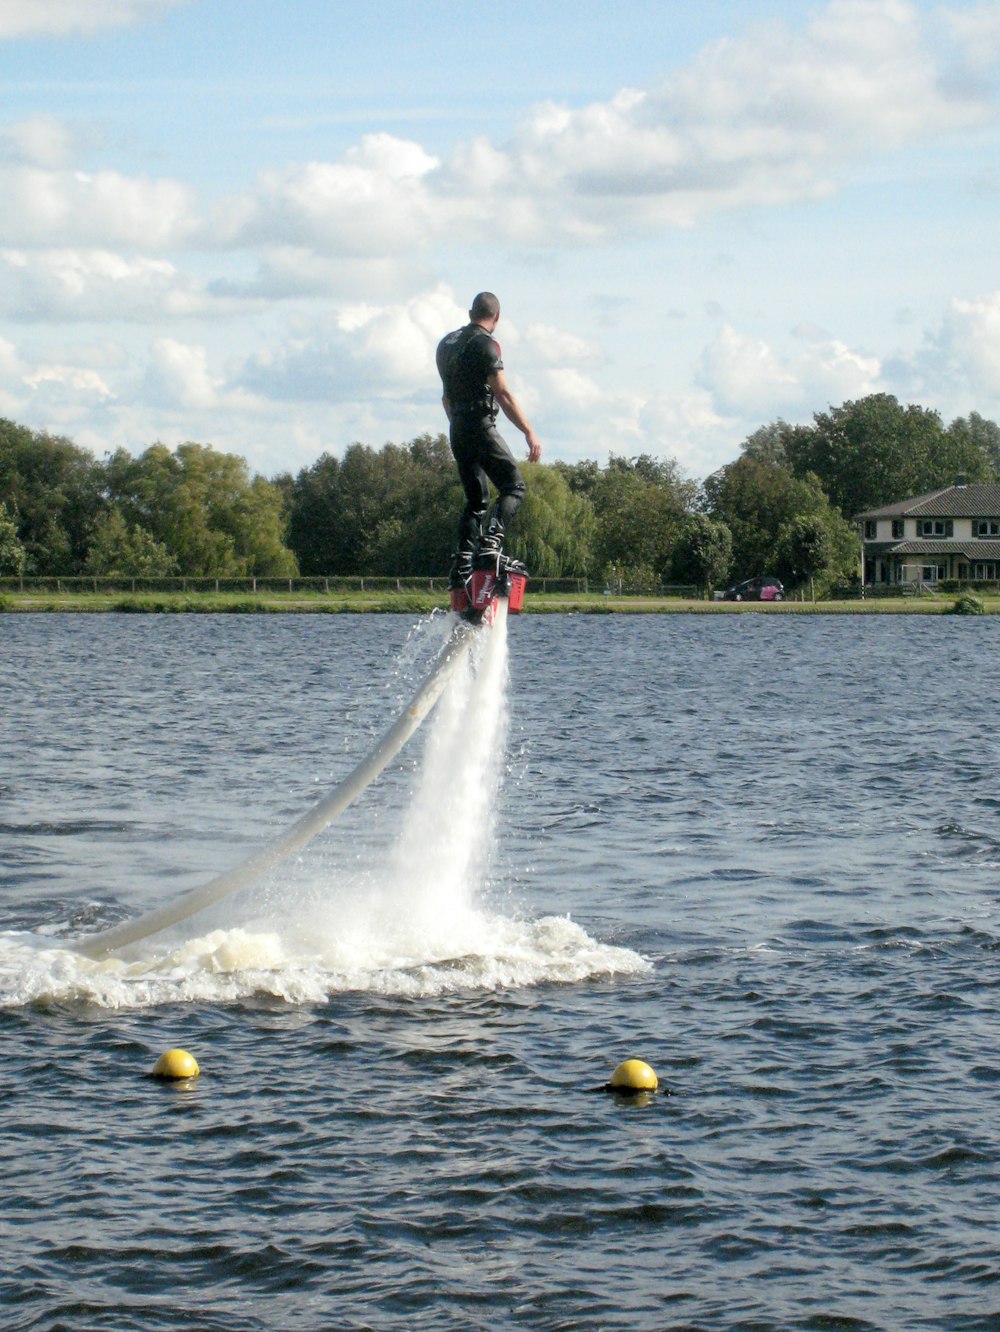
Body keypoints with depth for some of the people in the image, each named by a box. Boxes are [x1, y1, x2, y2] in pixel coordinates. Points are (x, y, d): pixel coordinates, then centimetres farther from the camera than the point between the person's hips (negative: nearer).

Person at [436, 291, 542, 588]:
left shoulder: (446, 343, 17)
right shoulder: (485, 344, -10)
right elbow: (502, 394, -16)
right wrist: (529, 432, -17)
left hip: (457, 430, 8)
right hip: (480, 426, -8)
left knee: (476, 499, 13)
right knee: (513, 486, -6)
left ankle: (461, 566, 5)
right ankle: (491, 542, -26)